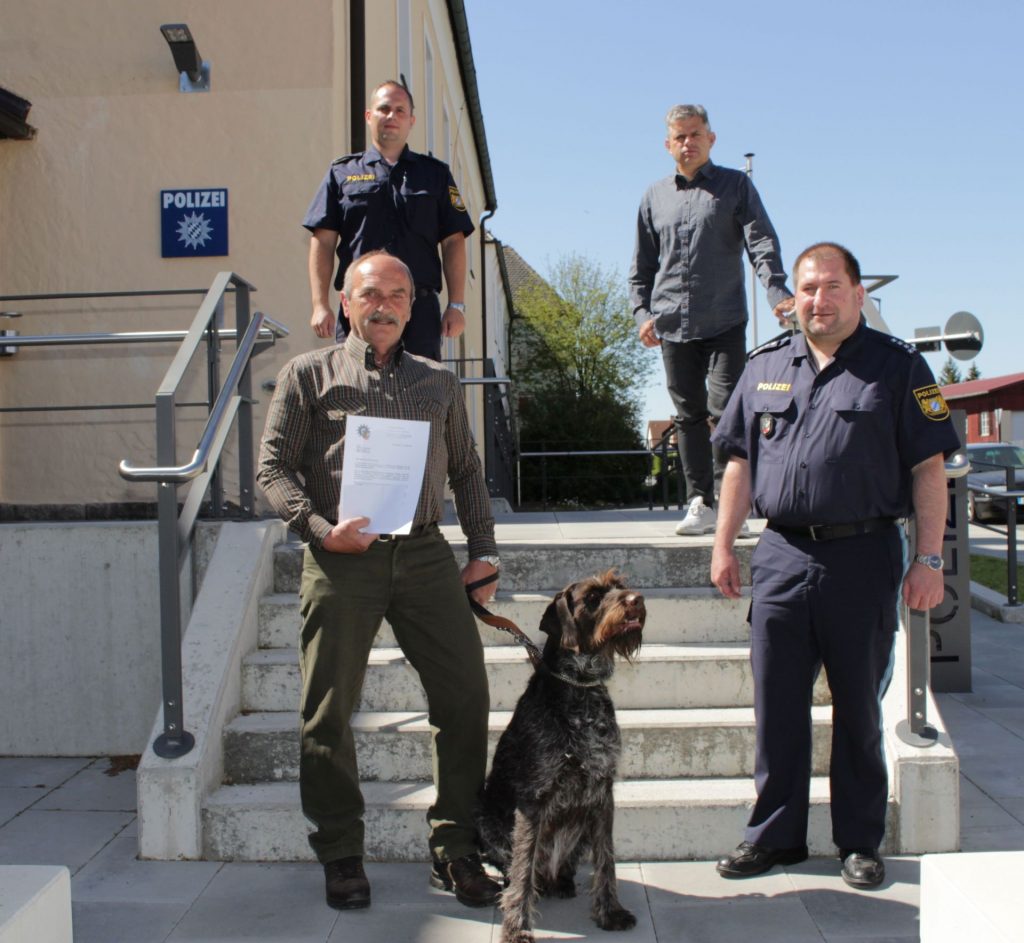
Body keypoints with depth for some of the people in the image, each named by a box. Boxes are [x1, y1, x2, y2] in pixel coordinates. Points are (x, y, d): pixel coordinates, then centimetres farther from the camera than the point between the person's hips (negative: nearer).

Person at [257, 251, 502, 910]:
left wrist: (483, 551, 11)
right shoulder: (309, 374, 9)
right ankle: (342, 858, 20)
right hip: (341, 559, -2)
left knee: (466, 695, -2)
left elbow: (467, 471, 21)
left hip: (425, 554, 3)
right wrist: (320, 528, -11)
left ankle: (456, 852, 13)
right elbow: (273, 466, 4)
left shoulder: (439, 382, 19)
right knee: (329, 713, 2)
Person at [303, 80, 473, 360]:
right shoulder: (342, 173, 14)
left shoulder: (436, 174, 16)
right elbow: (323, 242, 8)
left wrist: (457, 305, 0)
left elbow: (453, 242, 10)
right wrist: (320, 305, -2)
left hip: (420, 307, 1)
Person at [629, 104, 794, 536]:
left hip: (724, 322, -3)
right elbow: (641, 264, 17)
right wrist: (642, 311, 4)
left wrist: (777, 291, -21)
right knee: (689, 415, 5)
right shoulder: (655, 197, 16)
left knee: (725, 411, -9)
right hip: (672, 324, 3)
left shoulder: (735, 185, 7)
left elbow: (761, 241, -5)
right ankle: (700, 502, 11)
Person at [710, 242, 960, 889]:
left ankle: (861, 841, 23)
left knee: (859, 707, 8)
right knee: (777, 706, 8)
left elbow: (929, 468, -1)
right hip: (782, 555, 3)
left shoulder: (897, 366, 2)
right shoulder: (766, 366, 12)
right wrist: (723, 544, 8)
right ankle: (775, 835, 23)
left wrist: (929, 558, -7)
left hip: (864, 556, -3)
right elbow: (741, 462, 14)